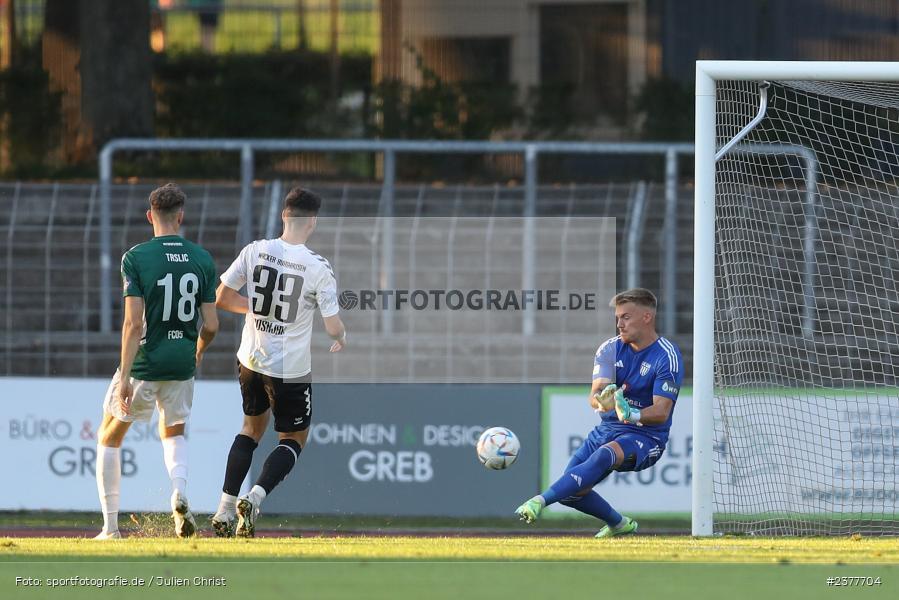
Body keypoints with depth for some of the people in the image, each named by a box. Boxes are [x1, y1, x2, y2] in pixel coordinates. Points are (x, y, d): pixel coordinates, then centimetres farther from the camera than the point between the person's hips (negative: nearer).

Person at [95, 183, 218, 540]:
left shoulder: (136, 258, -10)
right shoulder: (202, 260, 1)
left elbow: (133, 324, -16)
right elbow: (211, 325, 2)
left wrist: (125, 378, -15)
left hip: (144, 364, -3)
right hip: (182, 364, 3)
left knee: (110, 436, 16)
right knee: (173, 432, 27)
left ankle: (111, 526, 12)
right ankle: (179, 493, -4)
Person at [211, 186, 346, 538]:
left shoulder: (254, 251, -6)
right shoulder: (318, 268, -15)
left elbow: (221, 298, -1)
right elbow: (333, 326, -12)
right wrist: (342, 339, 13)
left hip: (251, 360, 4)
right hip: (291, 370, -4)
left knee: (252, 427, 25)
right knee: (293, 439, 15)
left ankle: (225, 509, 16)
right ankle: (255, 498, -9)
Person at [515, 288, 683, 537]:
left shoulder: (667, 356, -11)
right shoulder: (610, 349, 3)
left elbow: (661, 412, -18)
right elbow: (595, 394, -10)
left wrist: (633, 415, -40)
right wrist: (601, 401, -36)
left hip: (646, 435, -6)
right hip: (608, 430, 6)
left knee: (604, 455, -37)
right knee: (571, 492, -7)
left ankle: (541, 500, -47)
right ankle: (619, 524, 21)